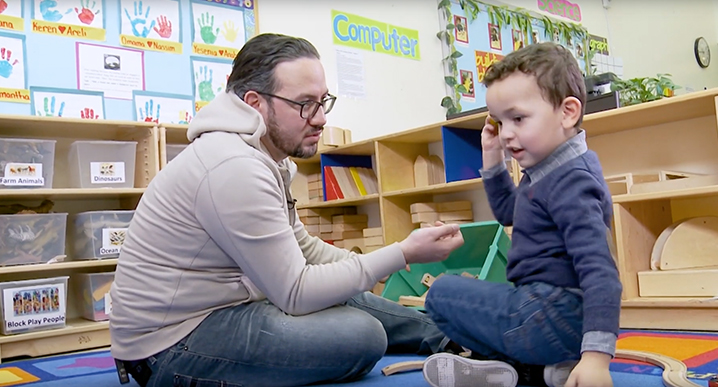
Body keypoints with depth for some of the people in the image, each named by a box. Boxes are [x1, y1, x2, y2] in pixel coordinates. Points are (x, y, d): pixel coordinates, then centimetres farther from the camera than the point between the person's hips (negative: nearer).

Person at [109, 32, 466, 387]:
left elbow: (303, 247, 14)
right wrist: (403, 254, -18)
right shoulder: (234, 167, -27)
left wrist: (392, 259, 2)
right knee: (360, 334, -21)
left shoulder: (261, 155, 7)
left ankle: (446, 338, 34)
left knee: (355, 301, 14)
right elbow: (297, 293, -24)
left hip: (218, 307, 10)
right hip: (171, 343, -10)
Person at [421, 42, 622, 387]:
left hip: (554, 316, -10)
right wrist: (493, 161, 15)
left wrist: (597, 353, -33)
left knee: (442, 294, -2)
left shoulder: (571, 183, -20)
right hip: (549, 308, 10)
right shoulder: (547, 171, 11)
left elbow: (599, 269, -27)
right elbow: (508, 211, 29)